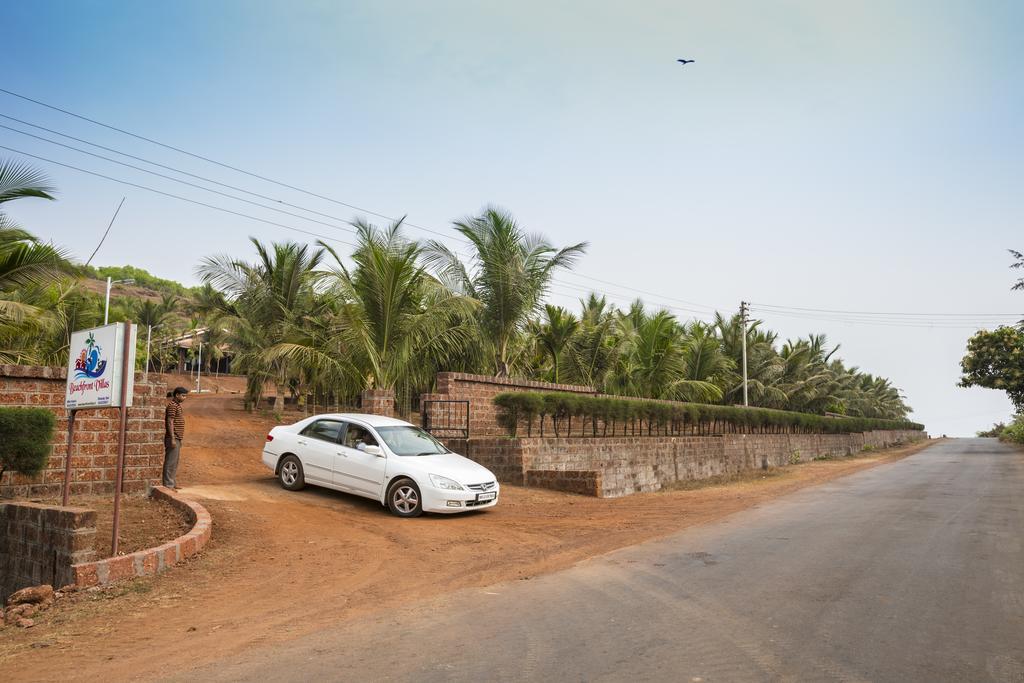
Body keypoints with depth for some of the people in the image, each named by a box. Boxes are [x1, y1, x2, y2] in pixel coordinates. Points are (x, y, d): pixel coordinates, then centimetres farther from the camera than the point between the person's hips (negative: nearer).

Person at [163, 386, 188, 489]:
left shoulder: (177, 405, 16)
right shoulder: (172, 405, -13)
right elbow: (170, 422, -18)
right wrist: (172, 439, -22)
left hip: (177, 438, 10)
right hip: (173, 438, -10)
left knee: (175, 462, 14)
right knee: (171, 462, -7)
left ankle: (172, 483, 20)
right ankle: (168, 485, -4)